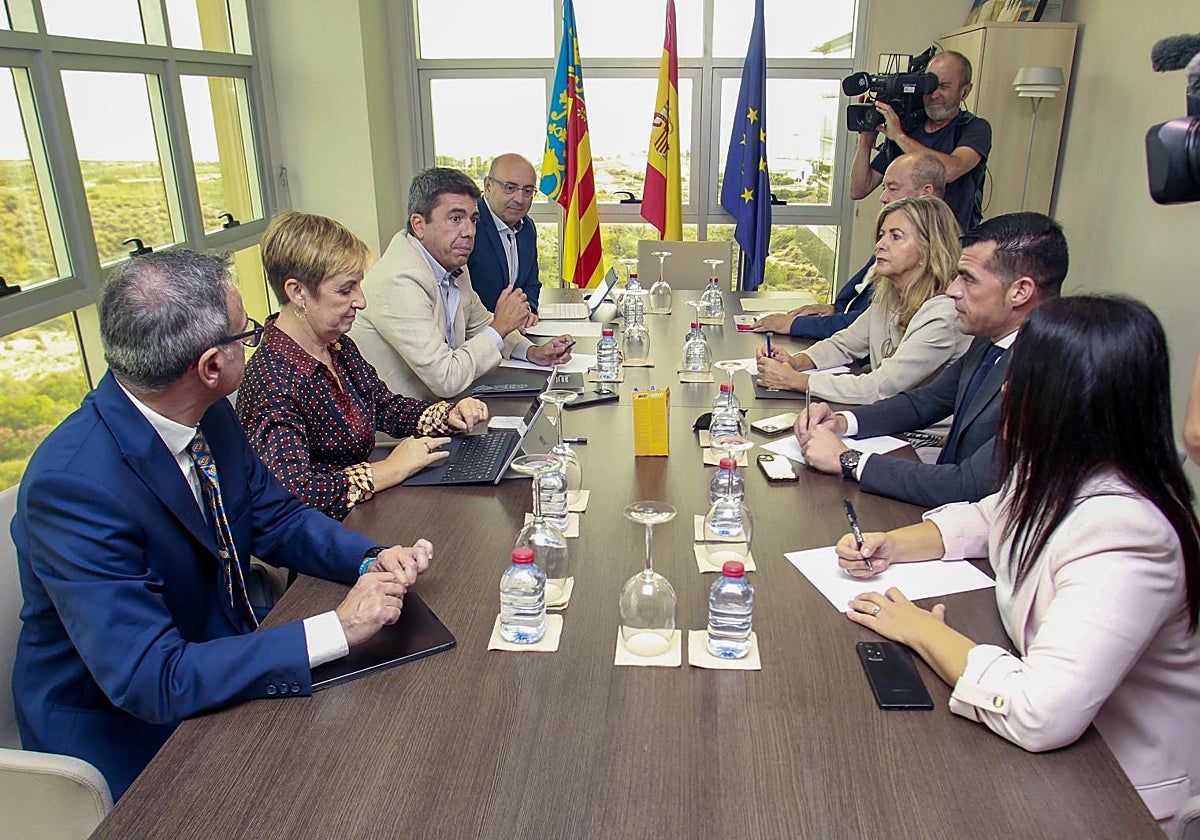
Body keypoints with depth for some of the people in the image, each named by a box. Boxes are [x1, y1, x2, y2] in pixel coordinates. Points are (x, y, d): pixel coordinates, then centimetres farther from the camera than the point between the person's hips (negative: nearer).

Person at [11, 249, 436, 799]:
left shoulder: (209, 416, -8)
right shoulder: (74, 486, -30)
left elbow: (274, 516, 5)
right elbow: (150, 680, -31)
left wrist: (373, 561, -13)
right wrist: (337, 628, -32)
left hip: (217, 650, 7)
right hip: (126, 733, -6)